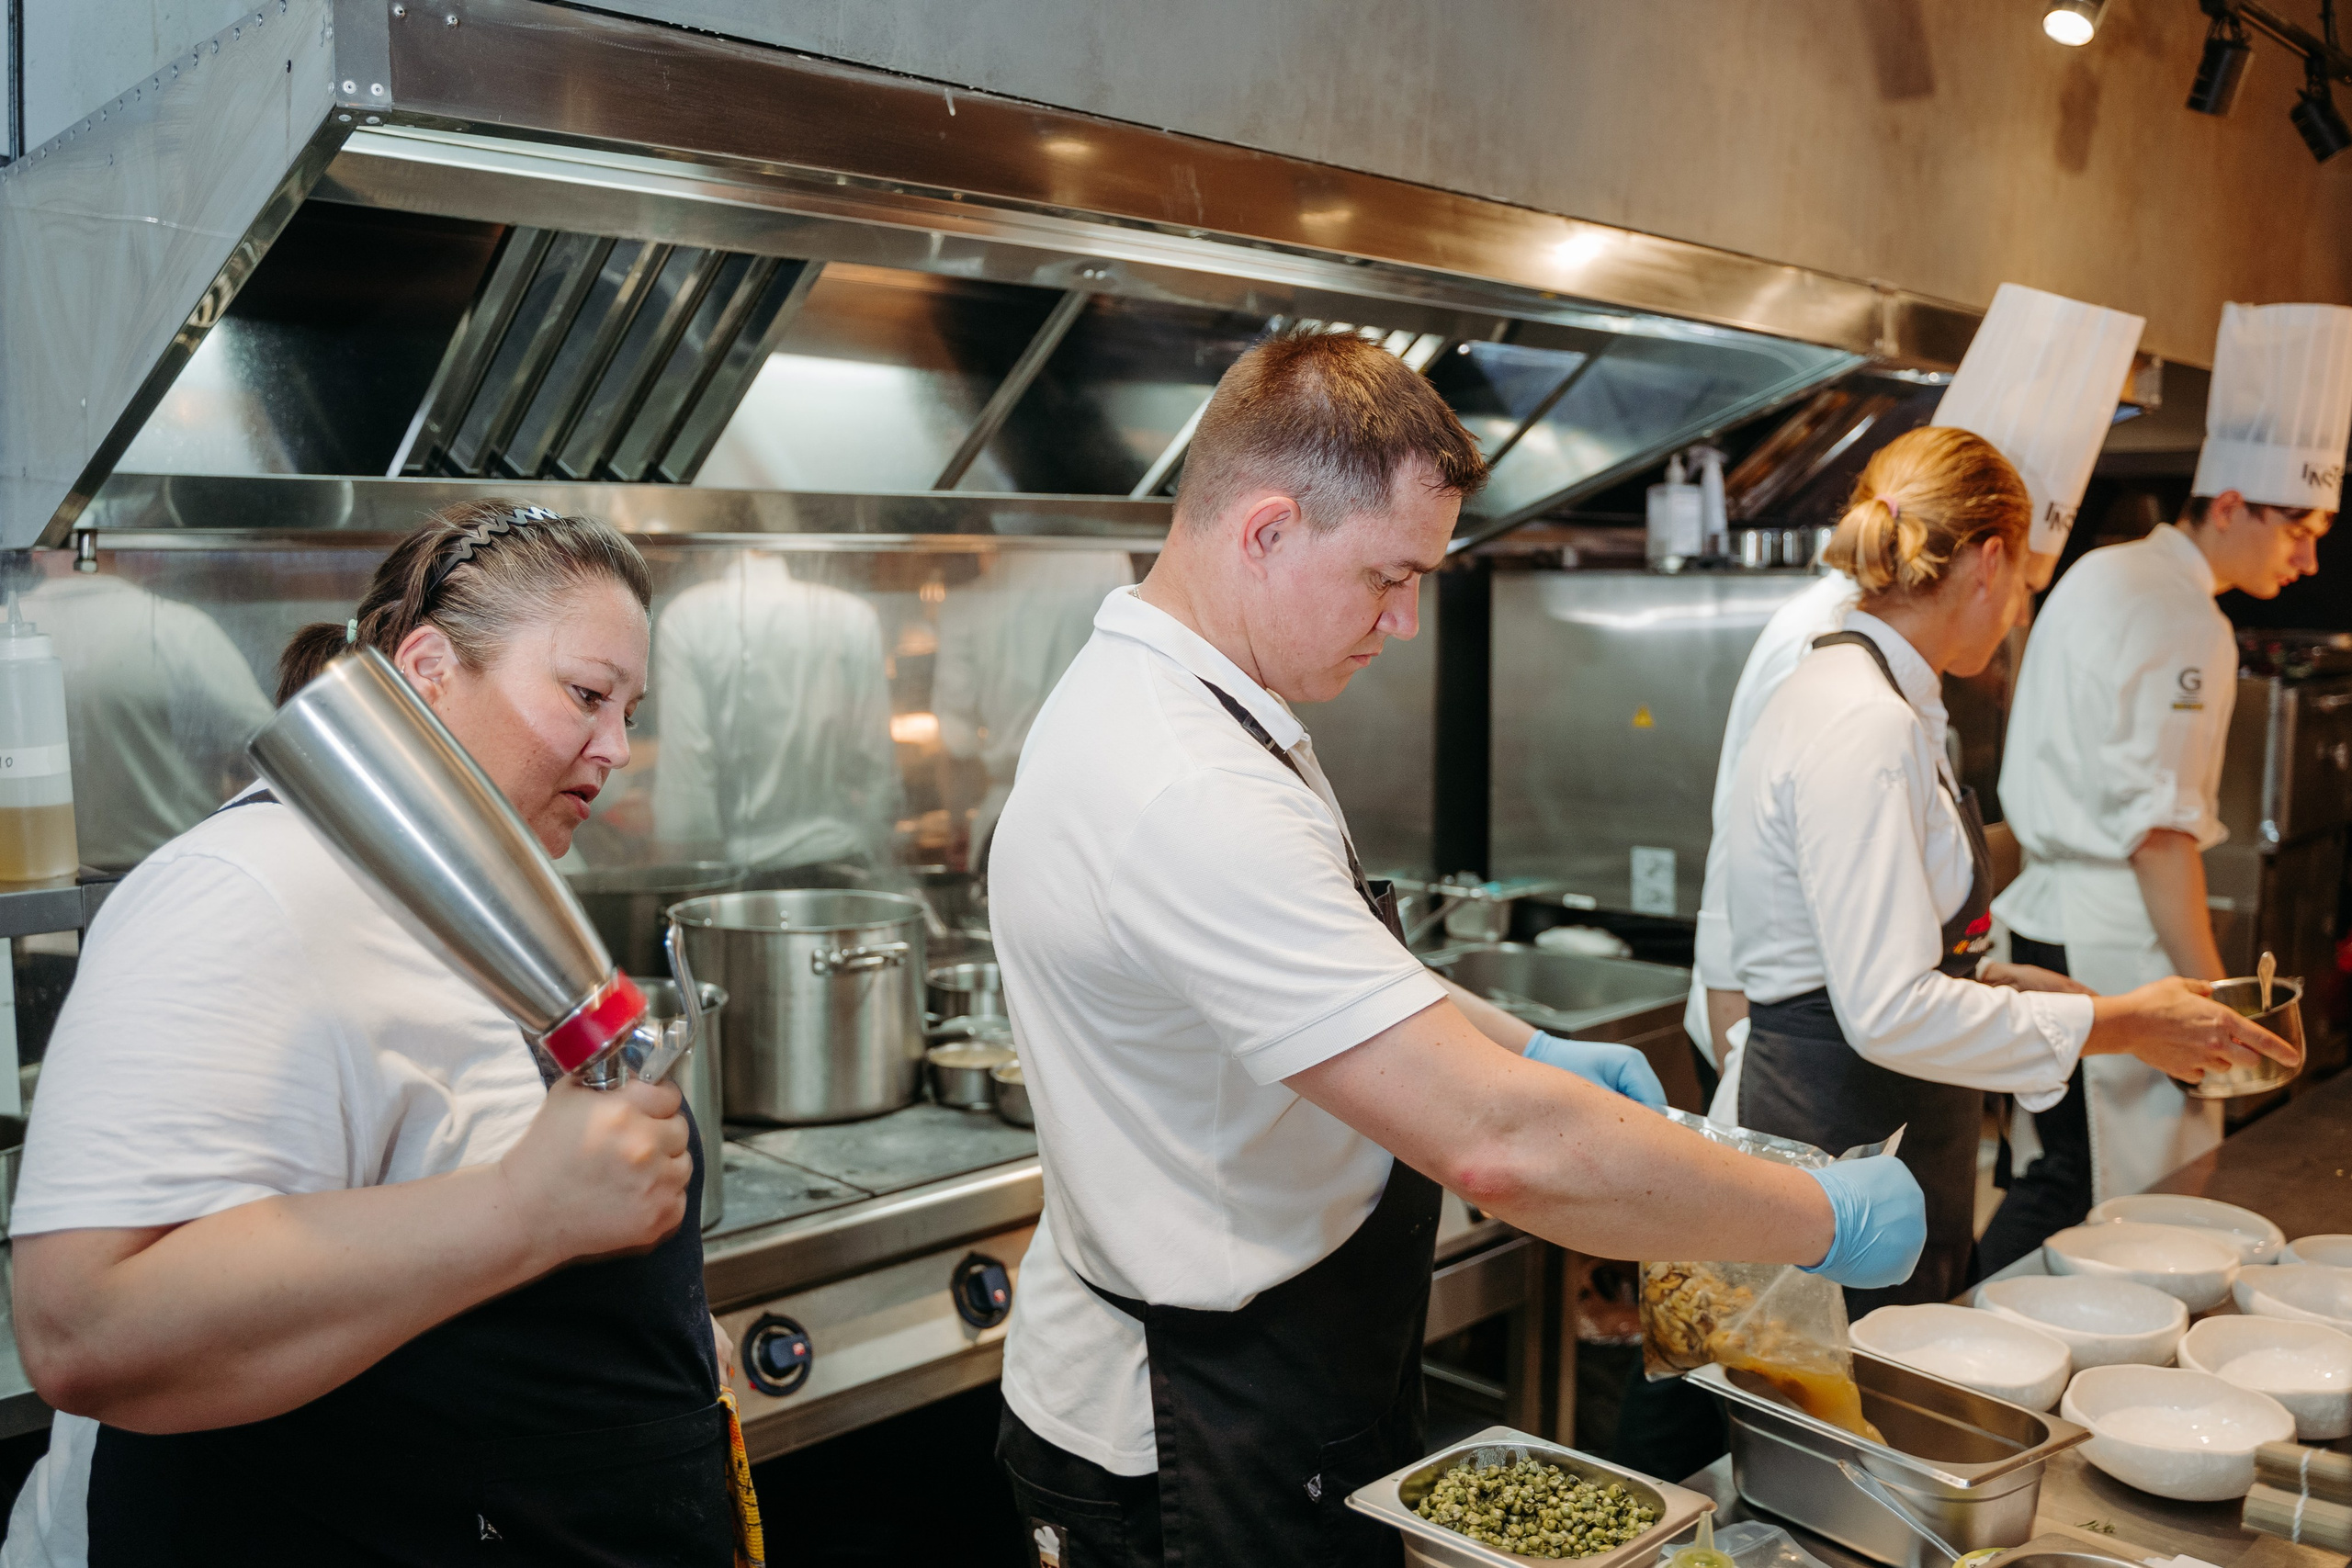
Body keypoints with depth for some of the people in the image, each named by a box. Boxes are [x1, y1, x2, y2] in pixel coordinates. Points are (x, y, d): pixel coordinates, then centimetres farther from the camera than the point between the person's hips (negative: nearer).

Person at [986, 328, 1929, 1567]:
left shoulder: (1155, 705, 3)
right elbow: (1503, 1147, -35)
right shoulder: (1188, 797, -33)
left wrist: (1522, 1048, 8)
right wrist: (1828, 1223, -23)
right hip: (1194, 1466, -10)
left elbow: (1328, 979, 19)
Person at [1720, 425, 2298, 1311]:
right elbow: (1891, 1012, -25)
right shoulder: (1866, 726, -20)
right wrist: (2113, 1024, -16)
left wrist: (2006, 984, 15)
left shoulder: (1853, 694, 11)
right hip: (1845, 1159, -10)